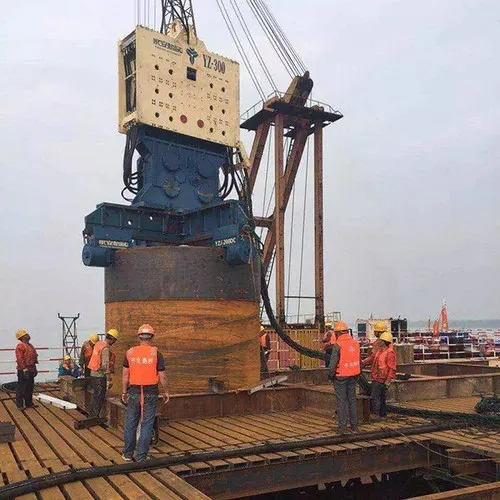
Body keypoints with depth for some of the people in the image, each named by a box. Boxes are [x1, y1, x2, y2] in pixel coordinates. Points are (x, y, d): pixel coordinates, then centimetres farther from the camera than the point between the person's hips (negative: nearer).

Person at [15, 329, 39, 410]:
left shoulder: (29, 346, 17)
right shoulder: (20, 346, -13)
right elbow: (19, 359, -20)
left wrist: (34, 369, 20)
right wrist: (24, 369, -24)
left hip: (30, 370, 9)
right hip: (23, 371, -9)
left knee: (30, 388, 15)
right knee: (21, 388, -3)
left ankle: (29, 403, 24)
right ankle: (20, 405, 3)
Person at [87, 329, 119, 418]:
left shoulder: (98, 343, 7)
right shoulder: (106, 348, -20)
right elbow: (106, 365, -23)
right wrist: (108, 380, -19)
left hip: (93, 373, 9)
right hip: (100, 376, -9)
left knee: (96, 396, 21)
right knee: (99, 398, 2)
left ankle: (91, 414, 30)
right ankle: (94, 416, 8)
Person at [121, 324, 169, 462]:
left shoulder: (130, 352, 0)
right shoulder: (156, 353, -7)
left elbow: (125, 374, 4)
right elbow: (162, 376, -6)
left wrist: (124, 392, 14)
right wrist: (166, 392, 7)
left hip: (134, 392, 2)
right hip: (151, 394, -2)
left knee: (131, 423, 14)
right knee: (147, 425, 5)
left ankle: (128, 454, 24)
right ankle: (142, 456, 9)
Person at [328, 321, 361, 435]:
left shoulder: (337, 345, -16)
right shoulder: (355, 343, 4)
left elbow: (333, 363, -16)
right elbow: (360, 361, 10)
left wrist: (330, 375, 0)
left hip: (340, 377, -6)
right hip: (353, 377, 6)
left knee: (341, 402, 1)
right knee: (352, 400, 14)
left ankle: (343, 427, 4)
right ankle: (354, 426, 19)